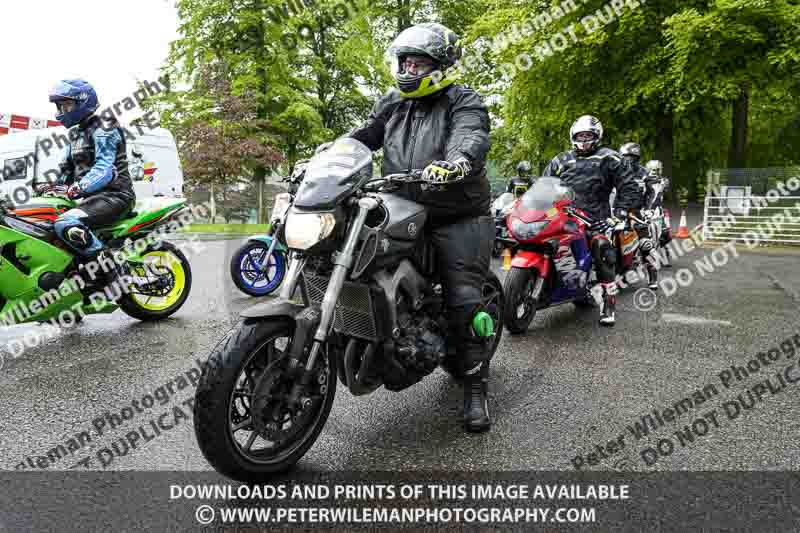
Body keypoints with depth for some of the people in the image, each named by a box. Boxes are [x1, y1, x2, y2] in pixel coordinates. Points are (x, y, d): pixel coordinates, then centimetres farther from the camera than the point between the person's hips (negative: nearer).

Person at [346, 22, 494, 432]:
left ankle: (476, 387, 6)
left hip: (457, 219, -5)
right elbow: (360, 137, 15)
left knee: (464, 302, -9)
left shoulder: (464, 103, -3)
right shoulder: (391, 105, 17)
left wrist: (455, 163, -47)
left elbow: (471, 140, -24)